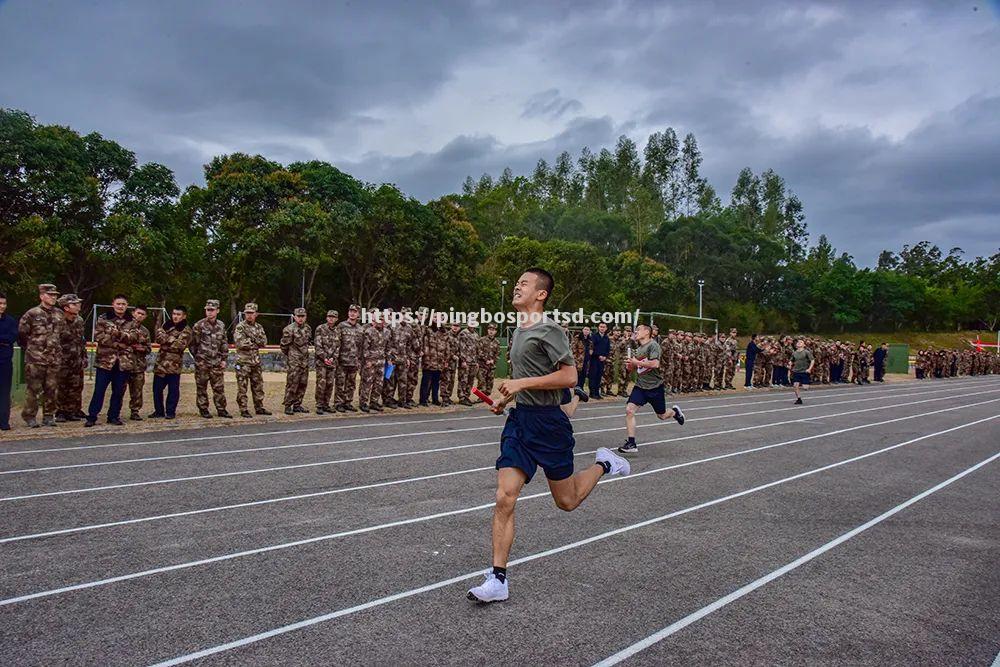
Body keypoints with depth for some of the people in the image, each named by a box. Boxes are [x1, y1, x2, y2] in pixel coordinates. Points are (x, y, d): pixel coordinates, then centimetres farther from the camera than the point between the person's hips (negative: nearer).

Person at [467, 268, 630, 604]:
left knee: (567, 501, 10)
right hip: (519, 419, 7)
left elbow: (569, 376, -20)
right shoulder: (518, 330, 13)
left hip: (548, 422, -7)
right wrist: (507, 397, 16)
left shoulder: (549, 330, -13)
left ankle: (603, 464, 38)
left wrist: (522, 383, -22)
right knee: (505, 498, -5)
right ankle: (498, 580, 0)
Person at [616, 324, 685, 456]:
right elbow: (633, 368, 22)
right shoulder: (638, 348, 11)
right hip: (640, 386, 6)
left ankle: (674, 411, 47)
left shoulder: (653, 345, -13)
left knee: (662, 415, 10)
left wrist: (637, 362, -20)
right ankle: (631, 444, -10)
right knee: (629, 410, -14)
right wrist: (631, 364, 0)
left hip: (655, 386, -6)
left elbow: (655, 364, -27)